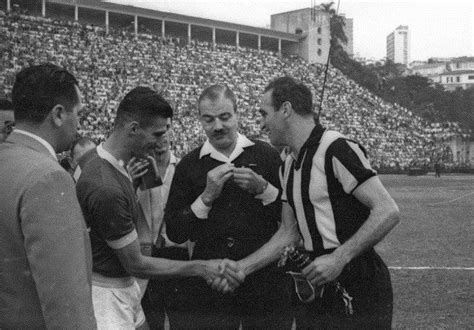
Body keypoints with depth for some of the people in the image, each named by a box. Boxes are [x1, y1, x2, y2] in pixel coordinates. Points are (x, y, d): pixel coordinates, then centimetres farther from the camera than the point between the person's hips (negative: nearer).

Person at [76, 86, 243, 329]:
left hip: (126, 287, 9)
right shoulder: (105, 188, -27)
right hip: (106, 292, -9)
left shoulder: (110, 166, 5)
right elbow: (136, 264, -19)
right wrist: (199, 268, -14)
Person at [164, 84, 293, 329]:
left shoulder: (266, 155, 3)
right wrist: (207, 196, -12)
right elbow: (174, 233, 0)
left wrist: (262, 188, -13)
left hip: (264, 279, 0)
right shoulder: (188, 166, 5)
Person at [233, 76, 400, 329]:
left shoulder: (336, 149, -16)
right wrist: (240, 268, 8)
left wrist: (339, 258, -24)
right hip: (316, 293, 8)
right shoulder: (288, 167, 11)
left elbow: (387, 212, -20)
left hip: (358, 291, -8)